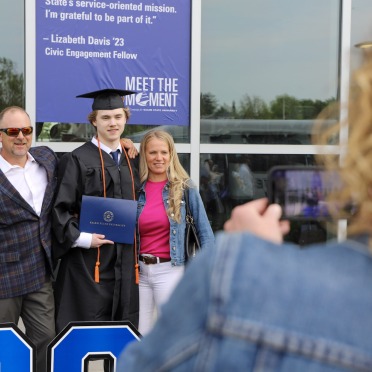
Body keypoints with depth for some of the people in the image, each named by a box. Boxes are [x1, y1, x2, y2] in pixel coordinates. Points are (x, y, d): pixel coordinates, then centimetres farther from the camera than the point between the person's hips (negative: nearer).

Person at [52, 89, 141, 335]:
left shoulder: (132, 161, 13)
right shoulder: (77, 160, -4)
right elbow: (60, 209, -8)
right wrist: (82, 238, -18)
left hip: (125, 265, 5)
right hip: (88, 262, -5)